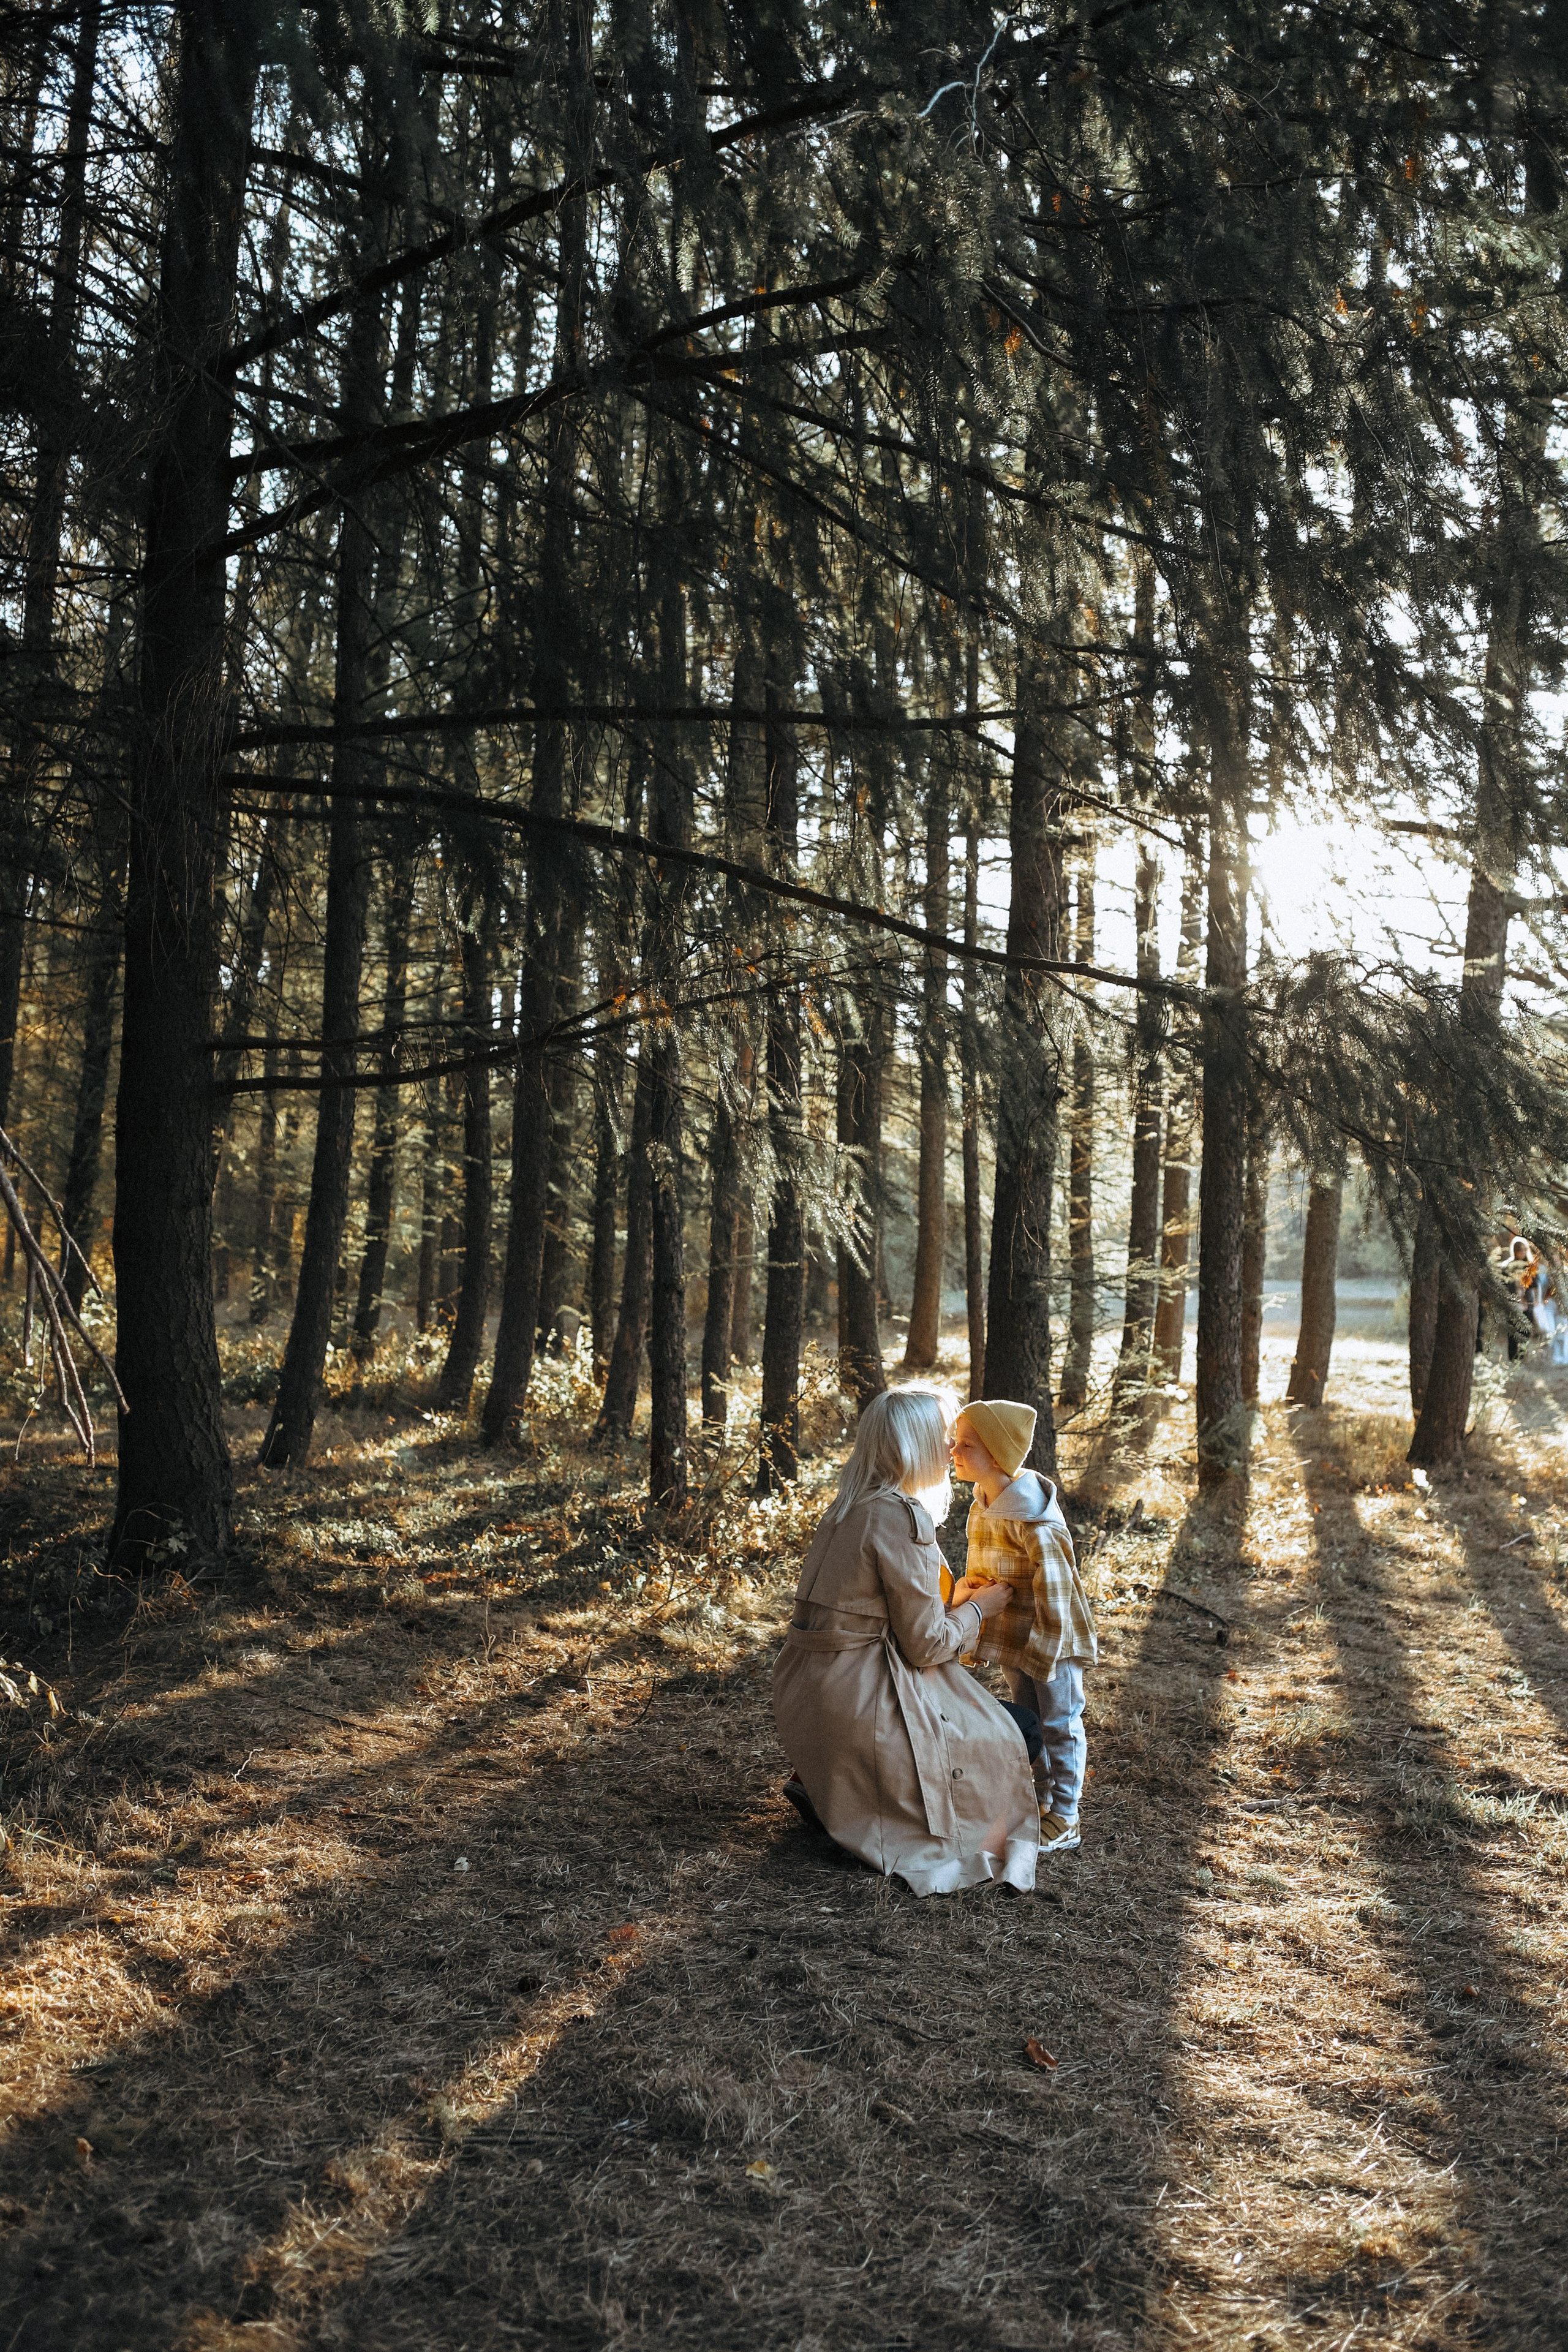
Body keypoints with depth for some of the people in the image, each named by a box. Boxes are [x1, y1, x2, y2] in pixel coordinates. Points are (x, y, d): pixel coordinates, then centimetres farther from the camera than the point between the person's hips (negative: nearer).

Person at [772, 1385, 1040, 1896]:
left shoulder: (852, 1505, 9)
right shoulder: (900, 1517, -19)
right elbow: (926, 1644, -15)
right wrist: (978, 1608, 2)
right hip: (857, 1696, -9)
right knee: (997, 1738, 9)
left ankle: (823, 1785, 13)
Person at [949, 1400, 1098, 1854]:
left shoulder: (1034, 1517, -27)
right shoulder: (982, 1507, 1)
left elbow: (1055, 1586, -25)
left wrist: (1045, 1649, -23)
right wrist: (967, 1588, -1)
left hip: (1052, 1635, -9)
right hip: (1011, 1635, 9)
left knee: (1059, 1723, 4)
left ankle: (1064, 1823, 15)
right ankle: (1043, 1802, 36)